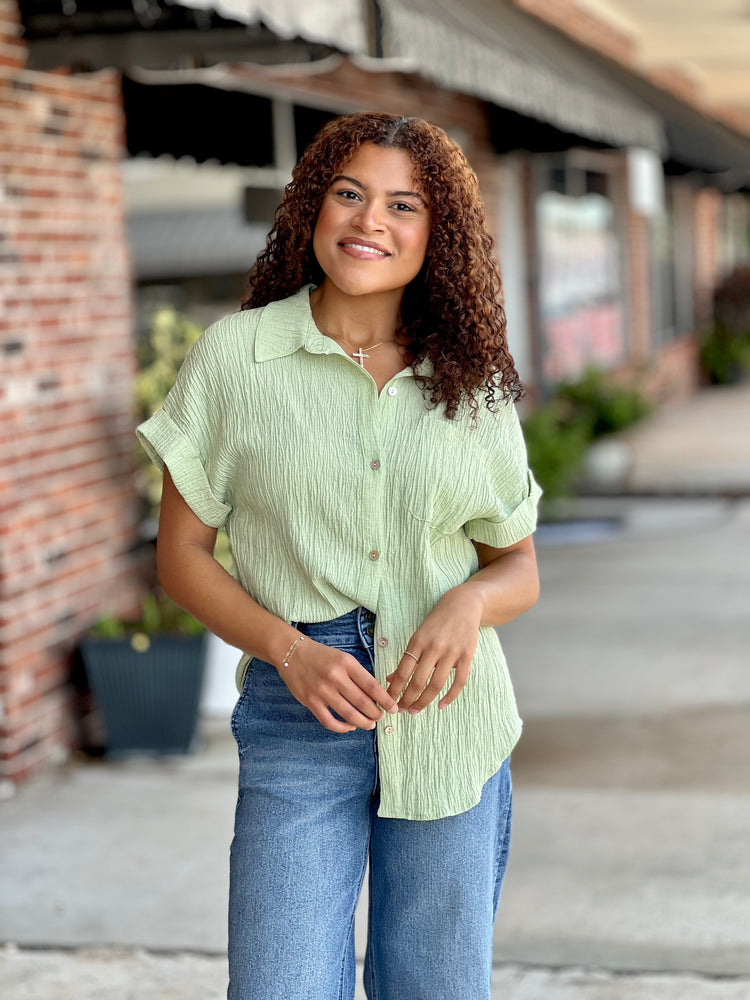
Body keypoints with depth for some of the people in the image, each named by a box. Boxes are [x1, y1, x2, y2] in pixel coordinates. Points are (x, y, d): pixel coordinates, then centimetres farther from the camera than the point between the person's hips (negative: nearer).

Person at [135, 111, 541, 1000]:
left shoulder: (474, 381, 5)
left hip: (448, 720, 2)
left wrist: (470, 602, -11)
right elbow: (181, 554, 2)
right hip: (299, 722, -2)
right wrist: (288, 648, -14)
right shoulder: (234, 356, -2)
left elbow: (519, 567, 12)